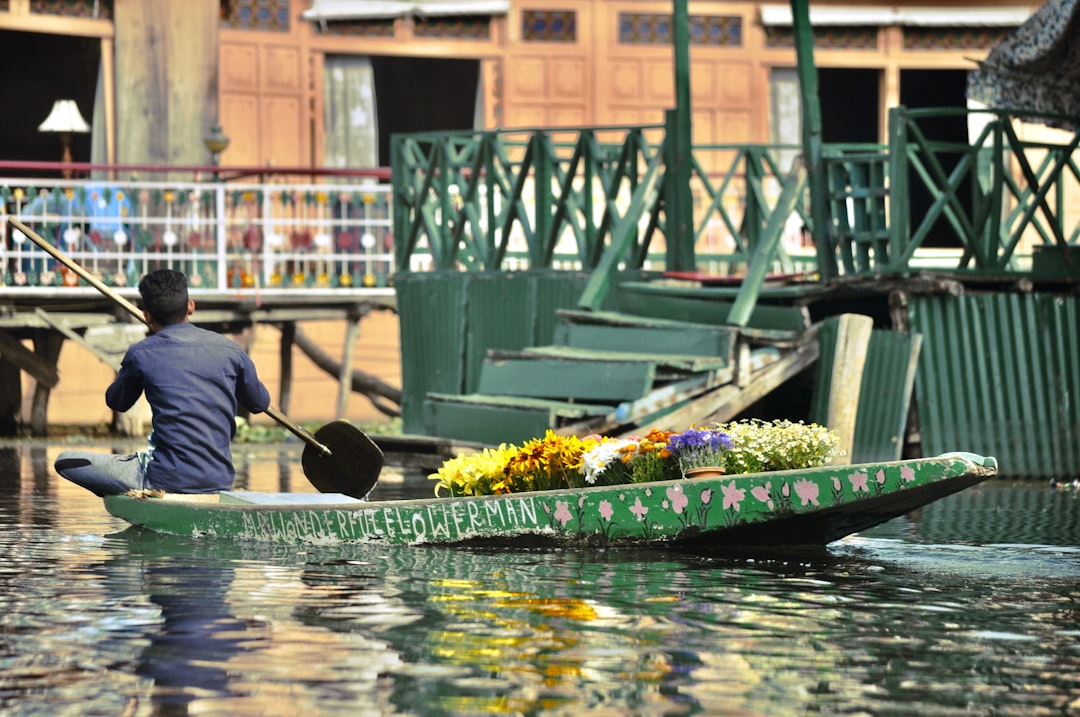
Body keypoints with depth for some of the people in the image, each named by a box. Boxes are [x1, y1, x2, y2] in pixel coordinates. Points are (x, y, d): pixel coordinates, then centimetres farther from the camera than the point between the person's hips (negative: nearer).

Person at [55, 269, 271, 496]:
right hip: (221, 481, 5)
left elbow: (117, 402, 16)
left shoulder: (141, 354, -4)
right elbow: (260, 403, 21)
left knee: (65, 461, 5)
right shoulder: (229, 349, 4)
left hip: (168, 480, -5)